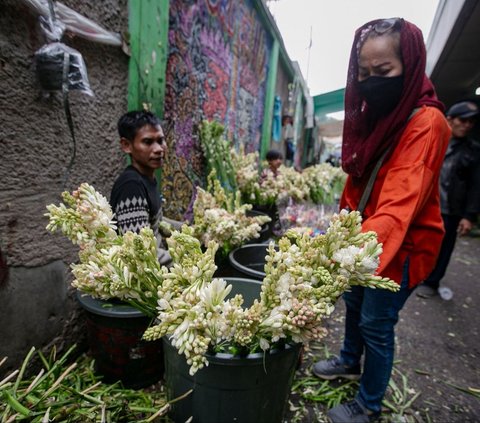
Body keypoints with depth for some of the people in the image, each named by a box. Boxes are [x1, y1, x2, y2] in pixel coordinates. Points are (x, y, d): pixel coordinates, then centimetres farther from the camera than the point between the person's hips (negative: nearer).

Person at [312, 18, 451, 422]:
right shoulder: (372, 113, 3)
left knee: (376, 322, 6)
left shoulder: (426, 122, -23)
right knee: (354, 300, 23)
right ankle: (349, 361, 50)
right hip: (363, 234, 8)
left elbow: (401, 201, -36)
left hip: (401, 244, -8)